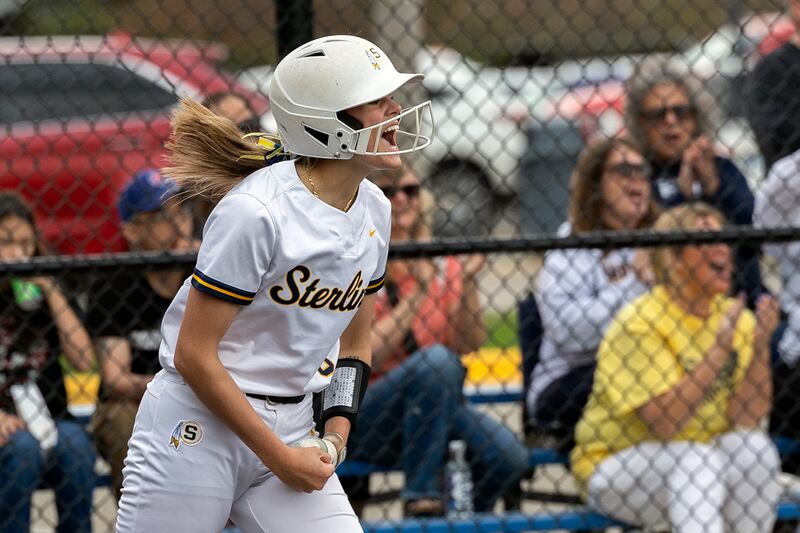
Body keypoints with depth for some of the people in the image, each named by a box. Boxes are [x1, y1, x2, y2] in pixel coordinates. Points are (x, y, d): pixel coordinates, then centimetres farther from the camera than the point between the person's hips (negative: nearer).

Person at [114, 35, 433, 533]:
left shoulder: (374, 209, 4)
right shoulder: (255, 212, -19)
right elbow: (194, 356, -18)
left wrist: (336, 434, 1)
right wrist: (279, 457, -15)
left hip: (291, 427, 6)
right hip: (199, 424, -6)